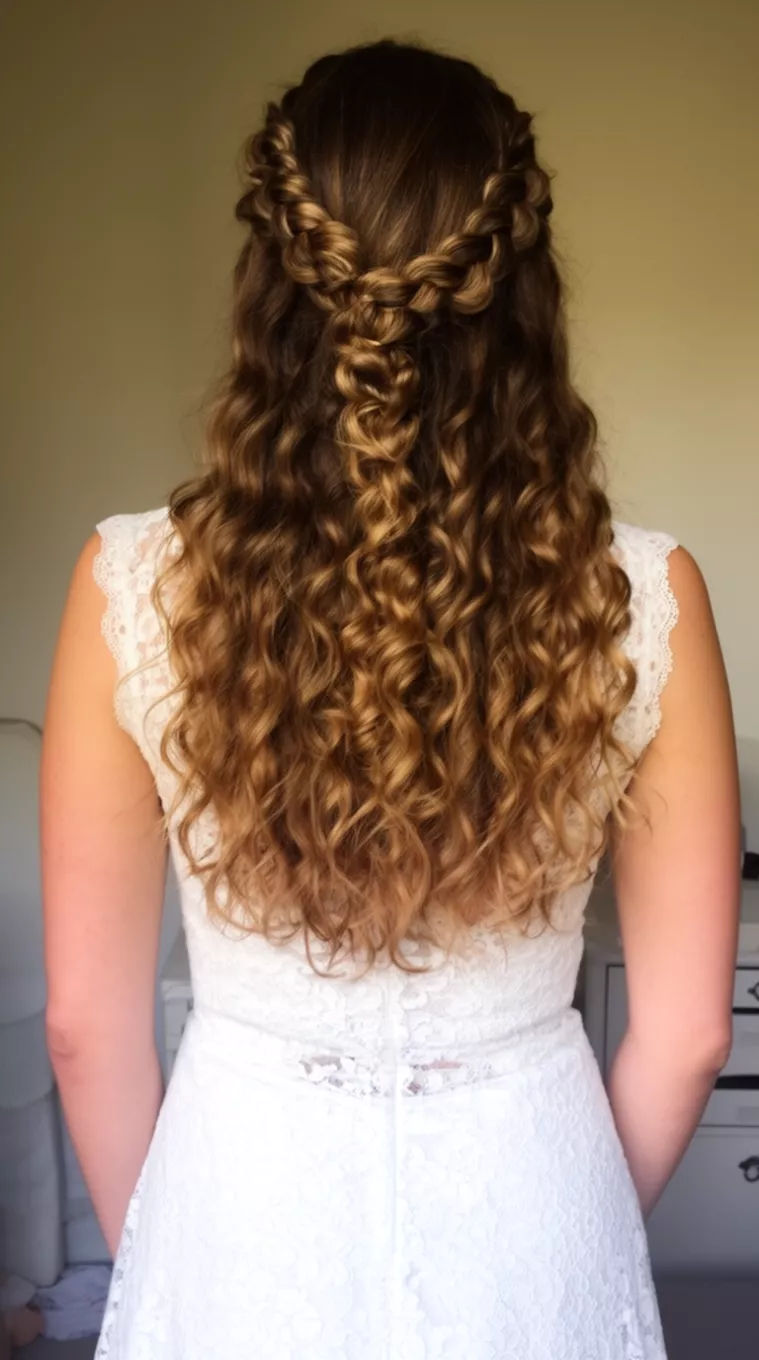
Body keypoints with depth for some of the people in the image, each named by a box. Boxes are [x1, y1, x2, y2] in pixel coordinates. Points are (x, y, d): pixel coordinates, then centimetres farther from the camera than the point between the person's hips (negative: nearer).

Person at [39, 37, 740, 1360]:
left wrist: (154, 1246, 9)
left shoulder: (135, 587, -17)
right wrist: (573, 1226, 11)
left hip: (244, 1216, 0)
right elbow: (686, 1031, -7)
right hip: (529, 1219, 1)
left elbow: (87, 1020, -8)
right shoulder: (644, 598, -15)